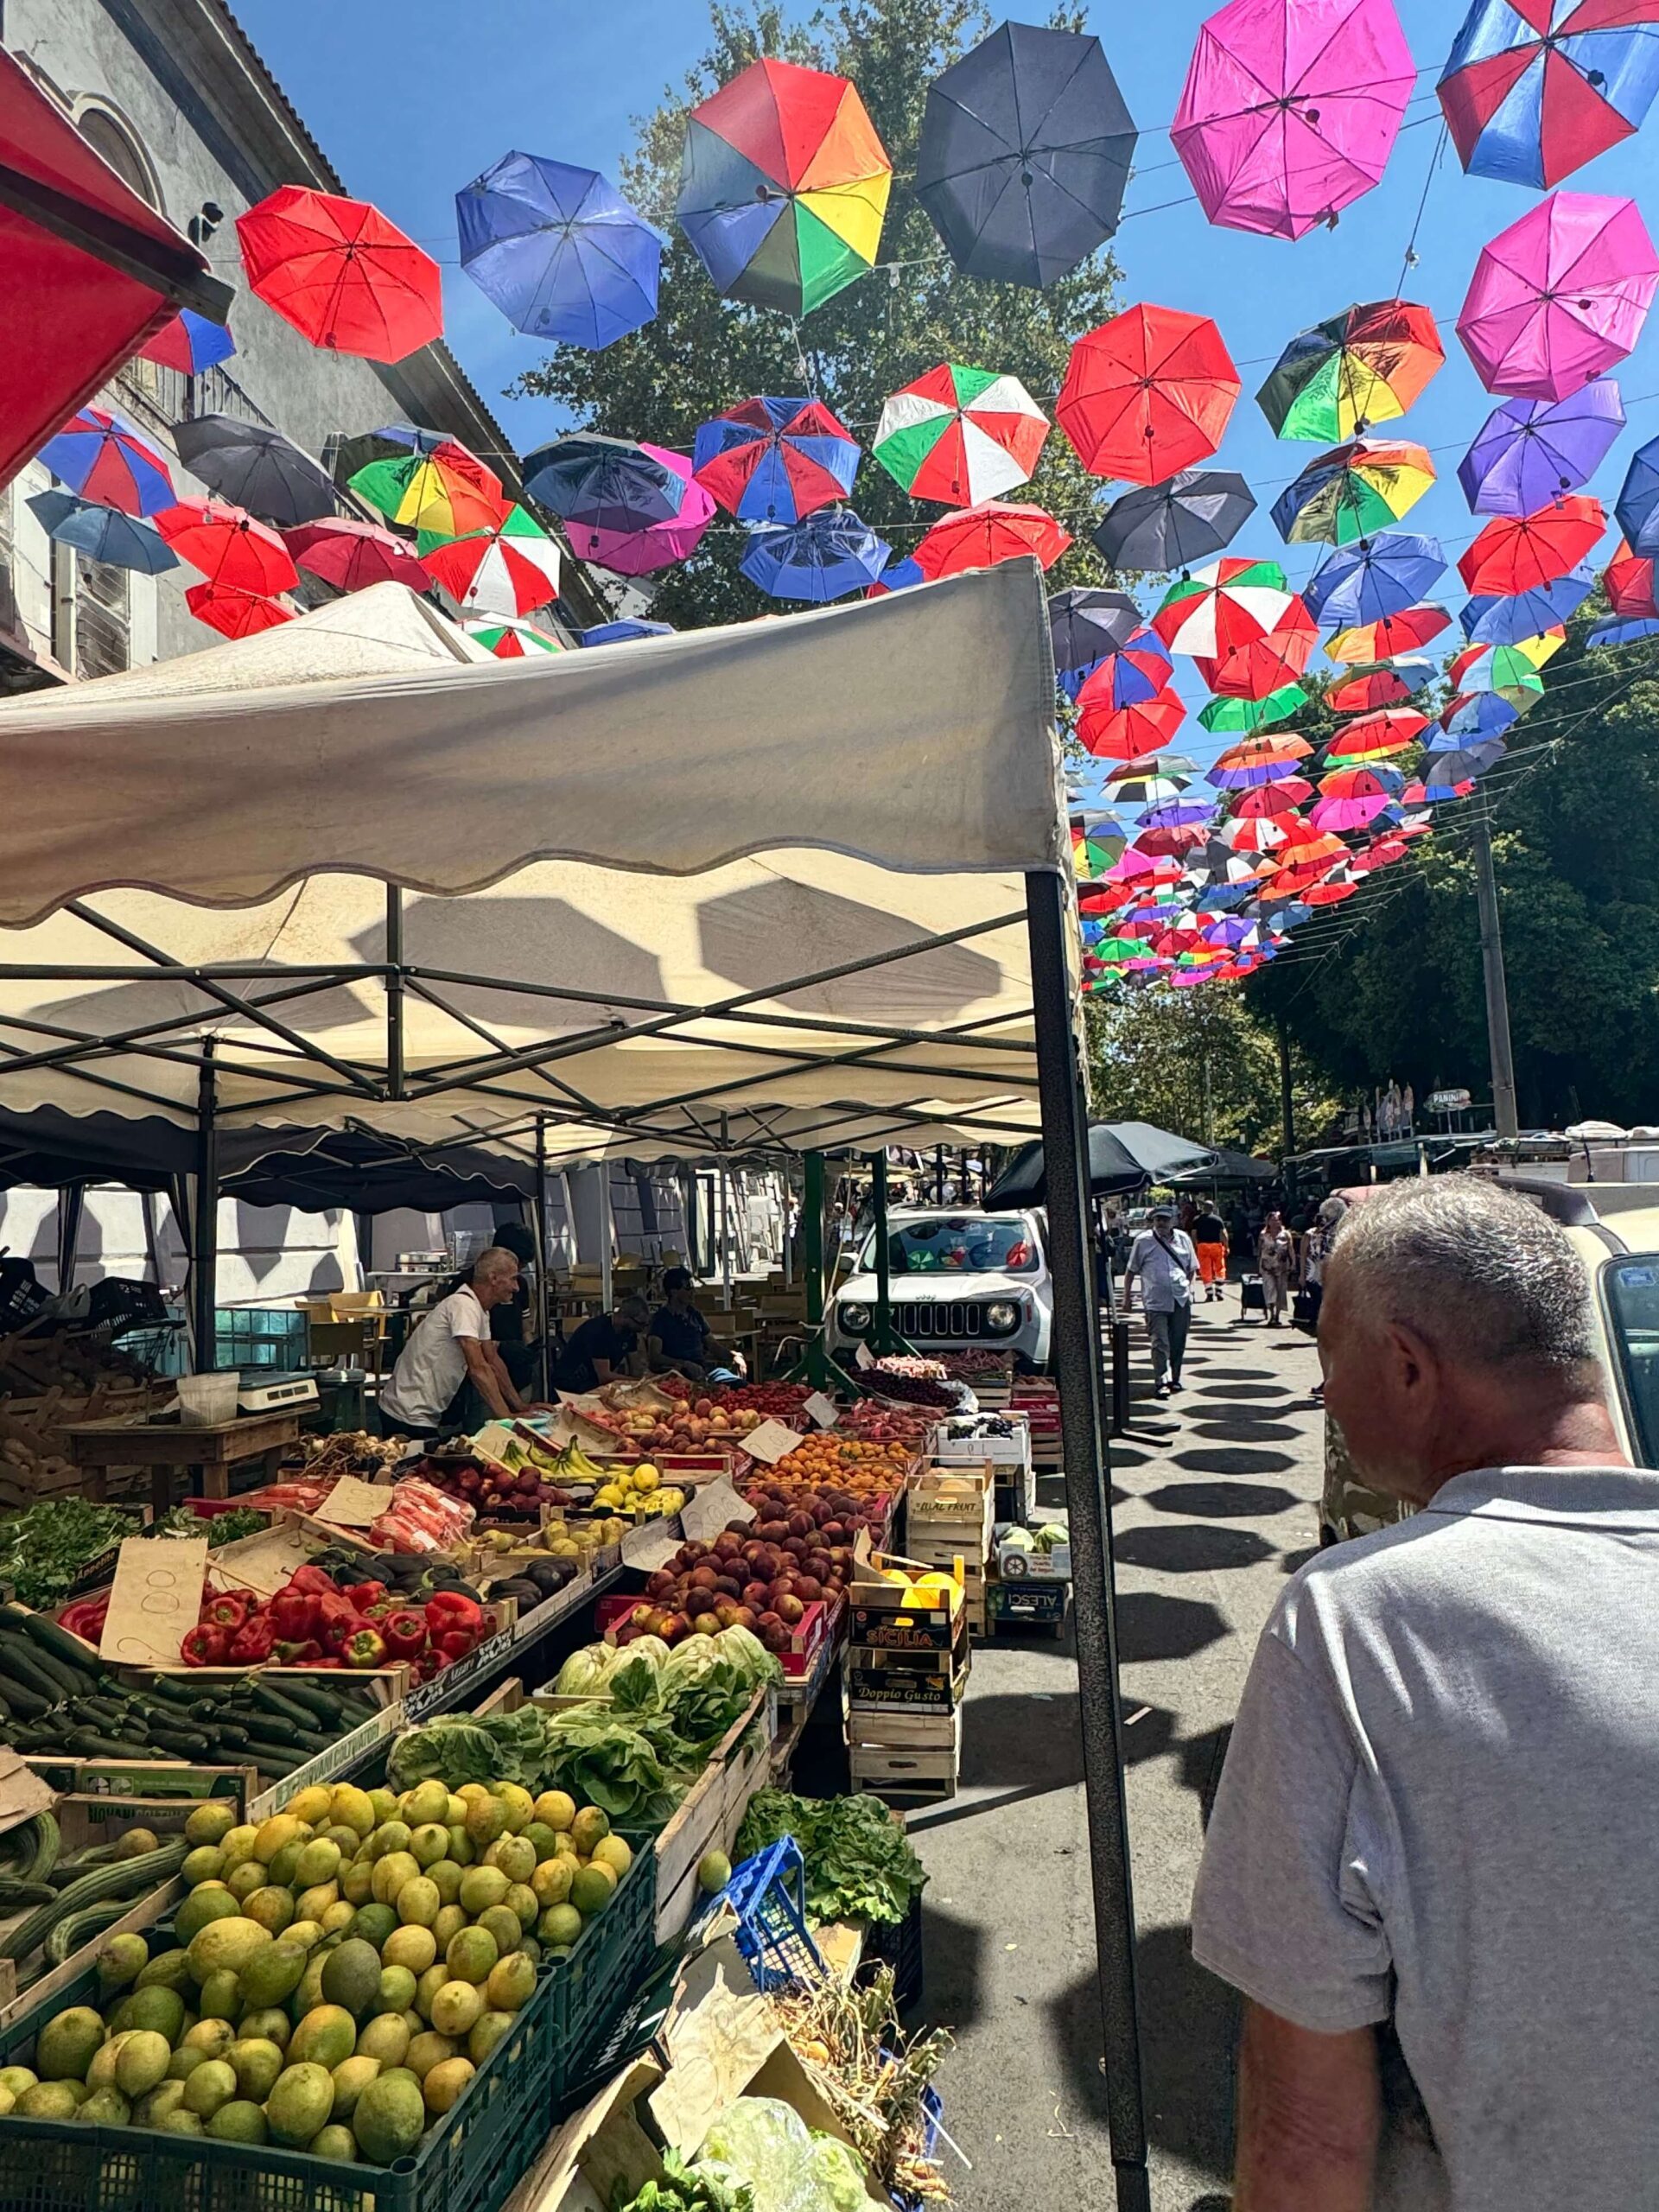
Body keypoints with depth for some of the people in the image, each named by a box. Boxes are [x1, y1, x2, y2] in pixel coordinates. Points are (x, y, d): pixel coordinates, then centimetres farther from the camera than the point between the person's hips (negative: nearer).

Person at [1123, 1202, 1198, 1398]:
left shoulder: (1183, 1238, 7)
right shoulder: (1143, 1241, -2)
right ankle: (1162, 1382, -6)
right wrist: (1127, 1297, 5)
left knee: (1178, 1343, 10)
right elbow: (1131, 1271, 5)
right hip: (1155, 1301, -3)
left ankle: (1174, 1378, 24)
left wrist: (1186, 1286, 11)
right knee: (1160, 1343, -8)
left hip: (1181, 1300, 3)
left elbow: (1192, 1268, 20)